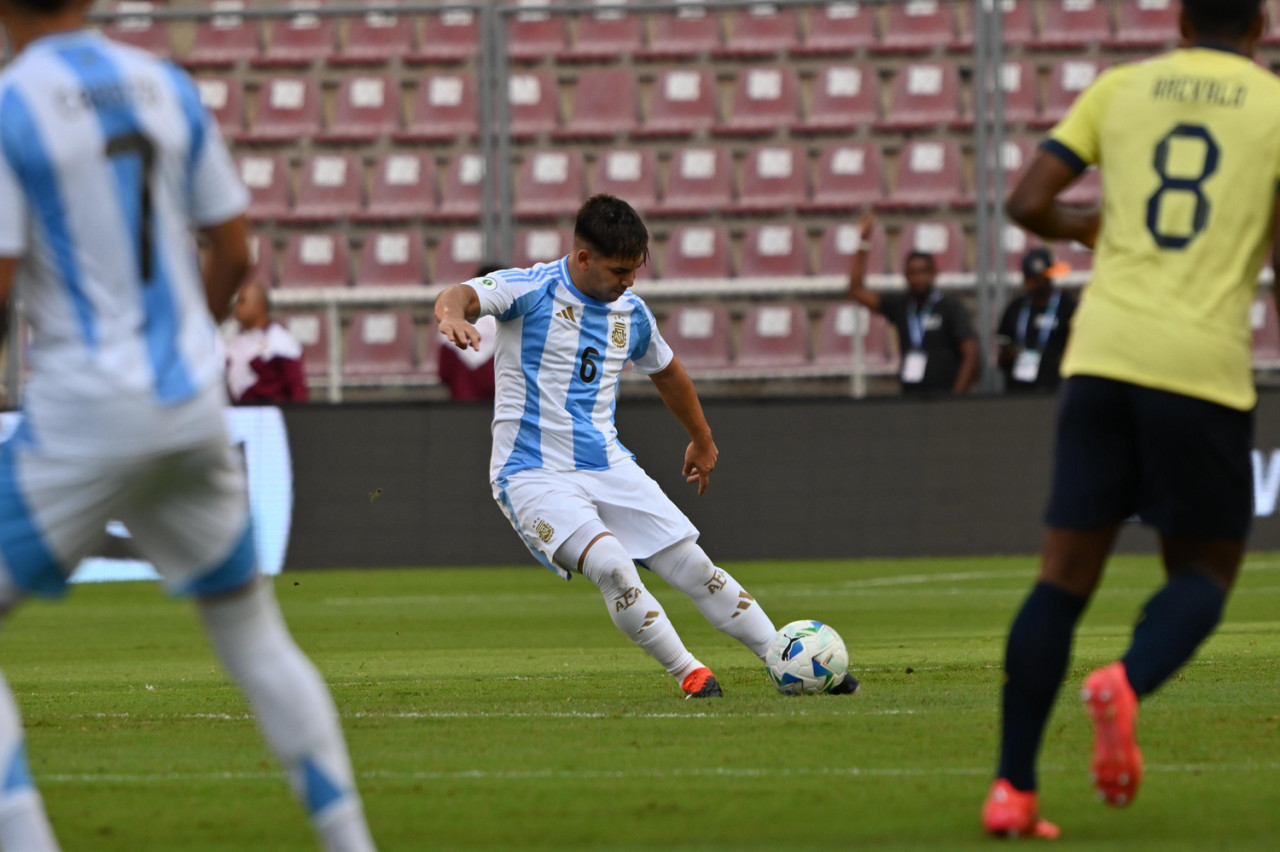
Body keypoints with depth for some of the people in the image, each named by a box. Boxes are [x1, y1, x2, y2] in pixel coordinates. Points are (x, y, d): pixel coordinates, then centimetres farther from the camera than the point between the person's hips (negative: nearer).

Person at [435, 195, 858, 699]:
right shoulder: (531, 290, -11)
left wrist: (703, 441, 39)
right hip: (534, 473, -5)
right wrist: (453, 314, -54)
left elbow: (667, 372, 26)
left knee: (693, 567, 1)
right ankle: (688, 673, -14)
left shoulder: (631, 314, 7)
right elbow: (460, 297, -28)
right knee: (611, 566, -28)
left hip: (608, 466, 5)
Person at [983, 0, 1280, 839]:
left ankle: (1012, 787, -1)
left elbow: (1028, 203, 6)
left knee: (1067, 571, 8)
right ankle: (1127, 683, -20)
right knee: (1205, 571, 13)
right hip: (1205, 363, -2)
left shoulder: (1121, 88, 11)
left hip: (1104, 353, 3)